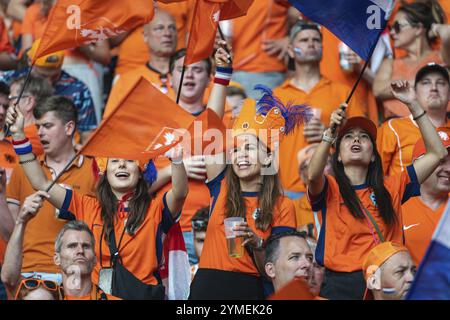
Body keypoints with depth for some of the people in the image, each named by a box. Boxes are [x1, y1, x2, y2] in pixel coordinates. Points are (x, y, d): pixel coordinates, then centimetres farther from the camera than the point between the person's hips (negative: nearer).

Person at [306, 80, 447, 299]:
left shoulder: (391, 188, 15)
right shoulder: (330, 189, 8)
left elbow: (437, 154, 12)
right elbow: (313, 175, -17)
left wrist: (412, 104, 9)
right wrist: (330, 132, -28)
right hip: (342, 286, -3)